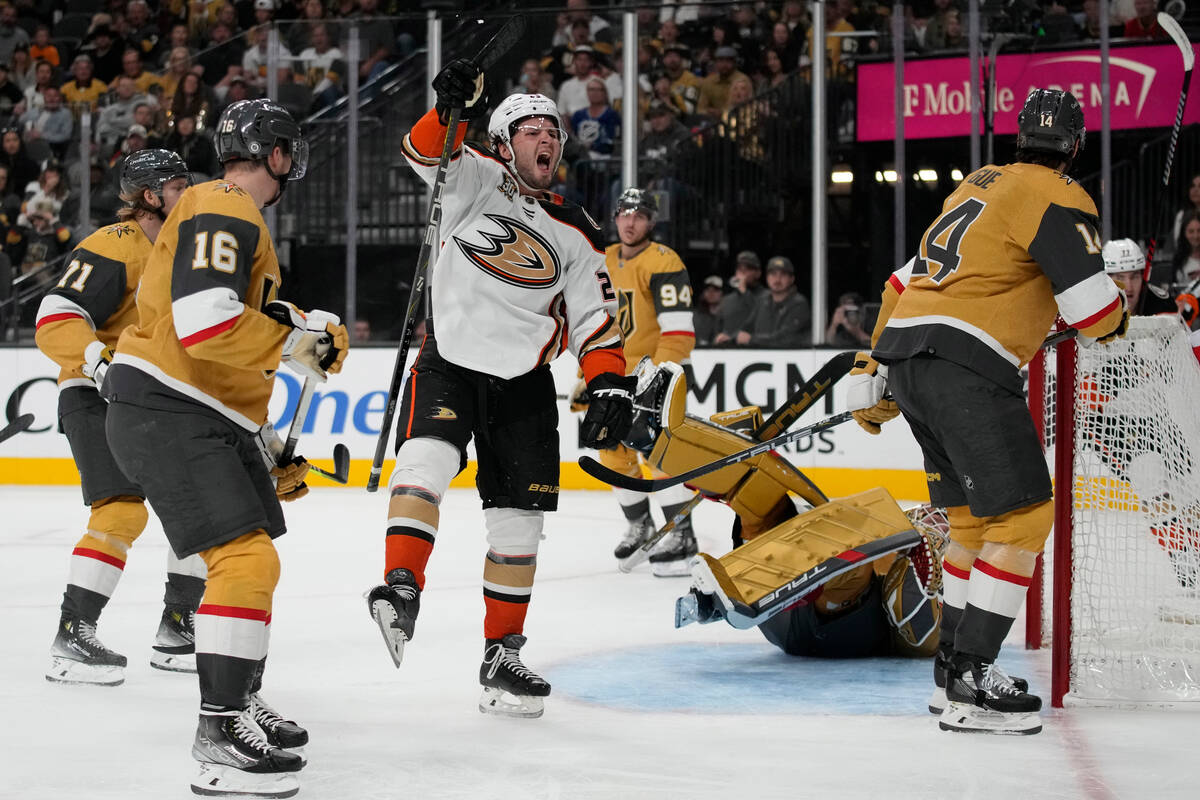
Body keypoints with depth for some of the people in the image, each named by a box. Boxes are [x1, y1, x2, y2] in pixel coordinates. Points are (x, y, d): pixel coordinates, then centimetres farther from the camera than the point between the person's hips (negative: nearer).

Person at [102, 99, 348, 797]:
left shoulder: (242, 222, 23)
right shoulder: (223, 211, -11)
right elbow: (204, 323, -26)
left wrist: (267, 446, 28)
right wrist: (300, 340, -15)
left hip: (214, 417, 11)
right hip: (163, 408, -11)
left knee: (253, 564, 21)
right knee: (246, 559, -19)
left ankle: (242, 701, 35)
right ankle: (220, 735, -19)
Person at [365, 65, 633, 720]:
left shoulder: (573, 233, 9)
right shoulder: (478, 181, 3)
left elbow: (595, 318, 8)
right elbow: (426, 152, -16)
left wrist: (611, 386, -6)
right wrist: (451, 108, -35)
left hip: (523, 384, 3)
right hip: (449, 360, -3)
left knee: (518, 523, 5)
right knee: (426, 458, -31)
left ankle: (501, 656, 16)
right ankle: (402, 590, -34)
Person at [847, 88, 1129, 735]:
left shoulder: (980, 184, 23)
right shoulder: (1058, 199, -4)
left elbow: (908, 279, 25)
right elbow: (1093, 312, -12)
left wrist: (872, 371, 29)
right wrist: (1117, 314, 13)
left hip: (905, 357, 9)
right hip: (964, 366, -9)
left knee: (974, 515, 17)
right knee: (1023, 513, -7)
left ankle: (954, 667, 20)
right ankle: (969, 688, -13)